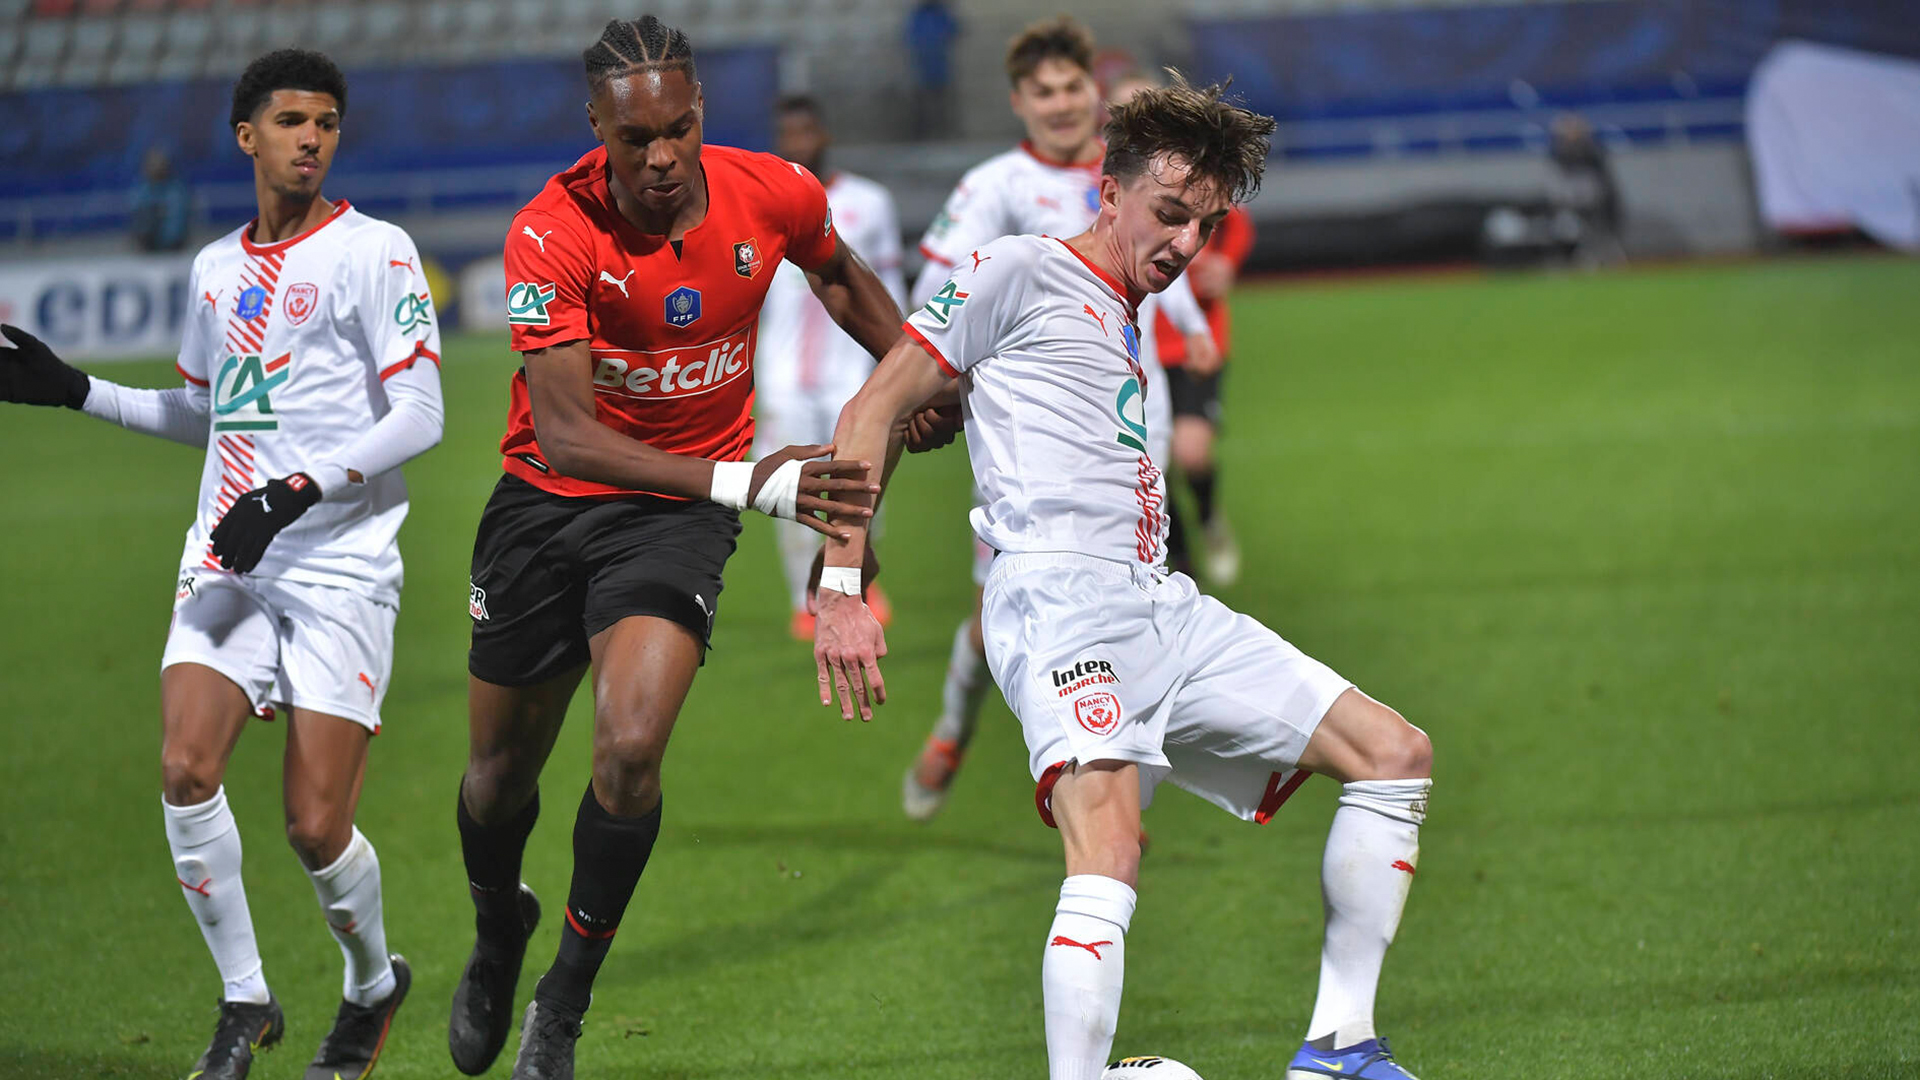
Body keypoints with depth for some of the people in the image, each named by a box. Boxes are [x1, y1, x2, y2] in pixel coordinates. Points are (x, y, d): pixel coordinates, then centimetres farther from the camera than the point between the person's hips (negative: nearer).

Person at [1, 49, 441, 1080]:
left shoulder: (372, 251, -4)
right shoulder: (215, 267, 15)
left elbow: (418, 415, -9)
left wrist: (297, 492, -18)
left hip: (340, 569, -5)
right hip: (226, 562, 5)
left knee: (316, 828, -7)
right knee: (185, 767, -17)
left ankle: (372, 985, 24)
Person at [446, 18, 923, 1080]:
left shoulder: (773, 196, -13)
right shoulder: (552, 233, -23)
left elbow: (842, 275, 14)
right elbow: (565, 434, -29)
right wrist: (743, 482, -38)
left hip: (679, 513, 0)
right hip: (547, 503, 0)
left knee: (631, 748, -22)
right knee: (500, 770, 12)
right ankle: (497, 935, 46)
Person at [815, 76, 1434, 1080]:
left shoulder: (1137, 331, 29)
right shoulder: (1023, 273, 5)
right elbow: (871, 415, 0)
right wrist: (842, 587, -7)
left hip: (1165, 609, 9)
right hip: (1061, 594, -9)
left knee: (1394, 754, 8)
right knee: (1109, 854, -31)